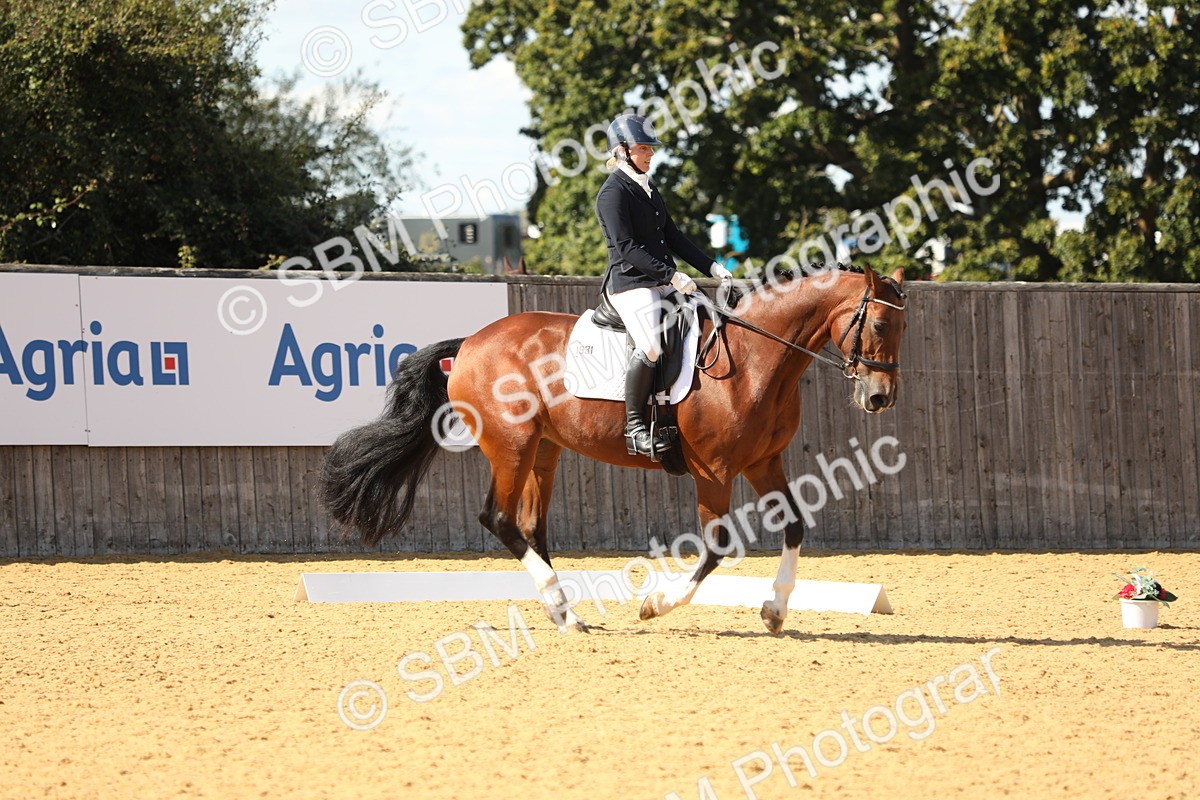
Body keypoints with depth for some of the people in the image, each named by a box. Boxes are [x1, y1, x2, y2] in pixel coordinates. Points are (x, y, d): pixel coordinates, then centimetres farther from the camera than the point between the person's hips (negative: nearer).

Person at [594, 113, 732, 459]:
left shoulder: (648, 190, 19)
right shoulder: (614, 193, -9)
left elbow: (672, 236, 21)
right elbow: (627, 248, -17)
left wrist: (711, 267, 11)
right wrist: (672, 276, -22)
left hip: (664, 284, 10)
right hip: (629, 284, -10)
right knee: (651, 346, -30)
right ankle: (635, 427, -21)